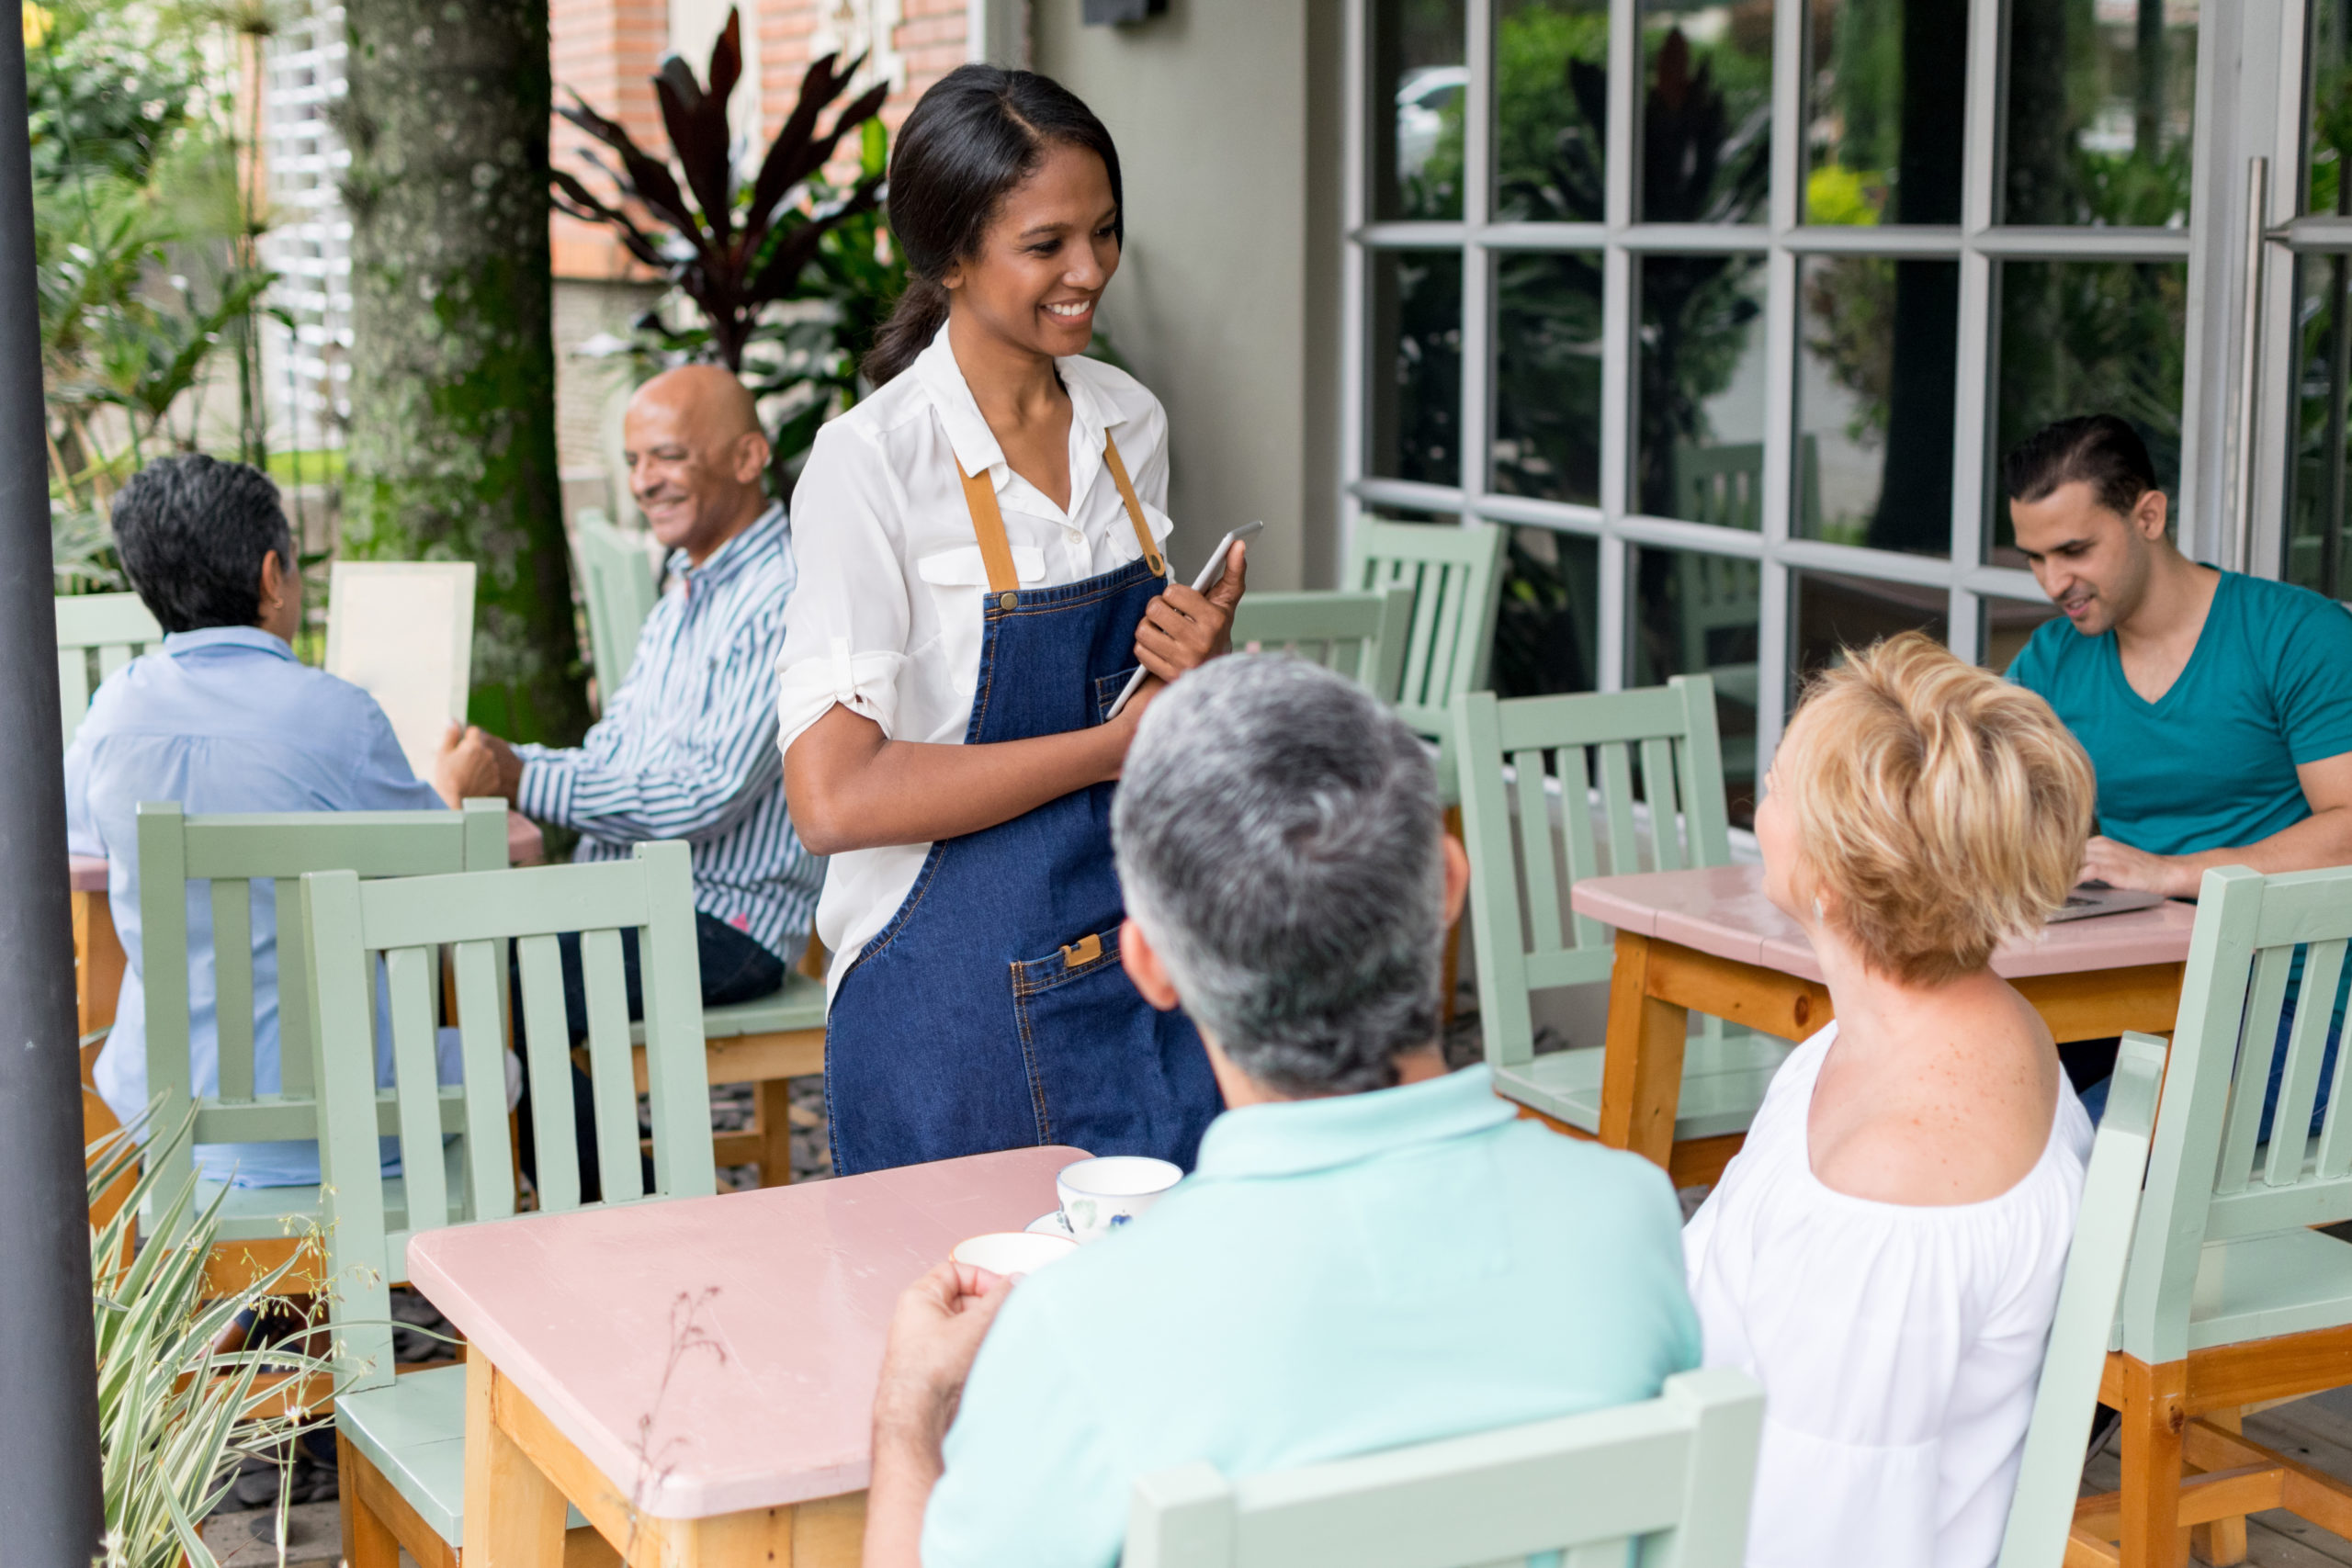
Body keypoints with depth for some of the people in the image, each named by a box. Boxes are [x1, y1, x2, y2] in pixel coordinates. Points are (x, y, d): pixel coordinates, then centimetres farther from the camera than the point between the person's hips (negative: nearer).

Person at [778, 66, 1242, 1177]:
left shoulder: (1129, 424, 5)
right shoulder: (874, 461, -14)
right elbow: (835, 797, -21)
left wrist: (1195, 669, -5)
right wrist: (1115, 745, -17)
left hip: (1144, 981, 5)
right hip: (959, 1013, -5)